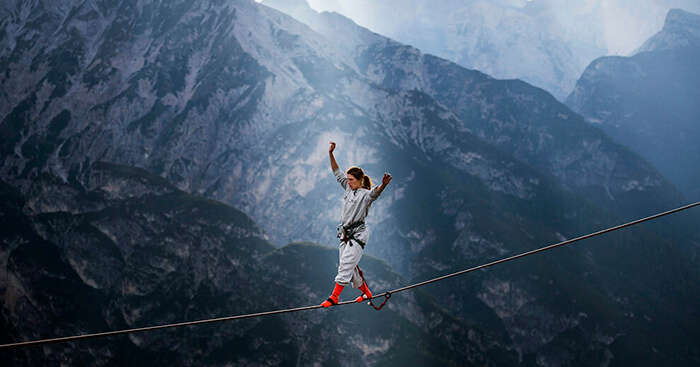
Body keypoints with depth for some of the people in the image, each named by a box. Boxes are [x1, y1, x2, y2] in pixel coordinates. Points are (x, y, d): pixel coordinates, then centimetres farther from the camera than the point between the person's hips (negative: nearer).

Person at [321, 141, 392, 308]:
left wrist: (383, 184, -54)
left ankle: (334, 297, -15)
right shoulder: (348, 189, 12)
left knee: (346, 265, -14)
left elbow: (376, 192, -32)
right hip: (345, 234, 8)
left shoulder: (365, 194, -10)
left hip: (358, 234, -8)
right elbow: (337, 172, 15)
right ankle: (366, 292, 26)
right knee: (350, 267, 11)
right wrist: (331, 154, 6)